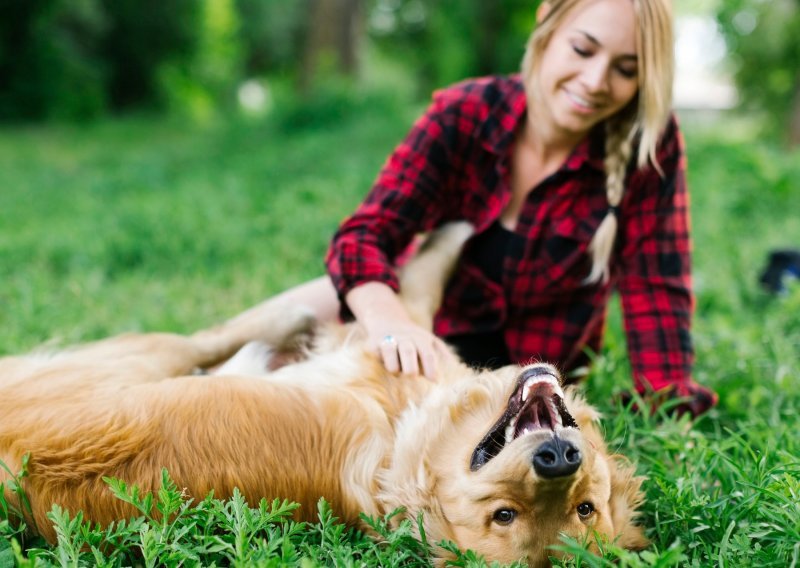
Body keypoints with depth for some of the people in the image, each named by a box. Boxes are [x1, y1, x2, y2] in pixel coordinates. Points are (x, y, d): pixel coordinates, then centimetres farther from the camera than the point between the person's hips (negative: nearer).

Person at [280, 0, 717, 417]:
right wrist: (388, 321, -46)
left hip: (530, 363, -1)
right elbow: (365, 233, -25)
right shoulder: (463, 115, -17)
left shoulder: (651, 143, -18)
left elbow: (655, 287, -16)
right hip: (428, 329, 2)